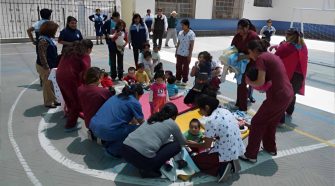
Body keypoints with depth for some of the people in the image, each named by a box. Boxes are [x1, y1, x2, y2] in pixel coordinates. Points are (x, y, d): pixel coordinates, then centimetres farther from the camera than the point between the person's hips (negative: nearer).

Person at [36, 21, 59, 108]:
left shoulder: (49, 39, 9)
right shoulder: (43, 40, -21)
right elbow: (42, 55, -24)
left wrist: (55, 64, 21)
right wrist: (46, 67, -24)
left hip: (51, 65, 10)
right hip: (45, 67, -10)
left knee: (52, 84, 17)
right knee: (47, 84, 1)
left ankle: (53, 100, 29)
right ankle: (48, 102, 13)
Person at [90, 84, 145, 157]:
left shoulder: (117, 96, 21)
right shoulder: (134, 102, -1)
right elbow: (142, 123, 12)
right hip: (107, 131, -9)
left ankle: (108, 143, 20)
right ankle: (113, 150, 5)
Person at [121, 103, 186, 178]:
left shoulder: (152, 118, 24)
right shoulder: (172, 124, 9)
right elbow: (182, 142, 27)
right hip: (142, 158, -7)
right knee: (177, 145, 11)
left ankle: (145, 166, 15)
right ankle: (149, 170, 6)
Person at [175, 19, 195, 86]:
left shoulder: (191, 34, -10)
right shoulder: (180, 33, 7)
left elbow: (192, 45, -12)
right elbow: (178, 43, 13)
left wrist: (190, 54, -14)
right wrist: (176, 52, 12)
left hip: (186, 54, -5)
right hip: (179, 53, 5)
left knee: (185, 68, 4)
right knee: (178, 66, 11)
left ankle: (185, 81, 15)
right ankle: (178, 79, 25)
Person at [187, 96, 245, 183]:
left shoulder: (211, 121, -20)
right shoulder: (225, 111, 3)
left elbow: (207, 145, -10)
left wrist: (194, 144, 8)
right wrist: (212, 137, 18)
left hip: (227, 153, -8)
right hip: (238, 149, 8)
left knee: (196, 159, 8)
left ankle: (222, 168, -4)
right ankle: (230, 163, 12)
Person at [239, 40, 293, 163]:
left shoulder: (261, 58, -10)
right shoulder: (272, 56, 17)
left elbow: (260, 82, -15)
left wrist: (249, 82, 3)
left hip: (277, 97, -9)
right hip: (287, 94, 9)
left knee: (257, 122, 3)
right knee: (271, 122, 25)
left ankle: (250, 155, 9)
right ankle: (270, 148, 39)